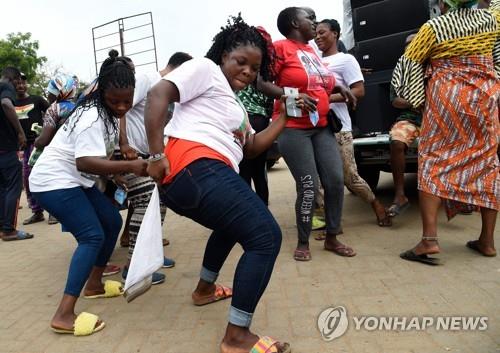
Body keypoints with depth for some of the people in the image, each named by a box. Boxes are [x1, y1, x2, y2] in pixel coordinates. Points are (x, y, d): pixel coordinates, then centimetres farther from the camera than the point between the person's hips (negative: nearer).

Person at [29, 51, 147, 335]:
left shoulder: (110, 112, 6)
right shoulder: (92, 116, -23)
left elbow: (101, 154, 15)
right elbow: (85, 162, -35)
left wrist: (118, 169, -1)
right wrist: (129, 166, -40)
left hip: (75, 181, 10)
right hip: (54, 181, -9)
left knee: (113, 221, 10)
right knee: (92, 236, -17)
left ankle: (94, 284, 23)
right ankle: (64, 315, -15)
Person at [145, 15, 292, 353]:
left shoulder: (236, 104, 31)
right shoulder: (205, 68, 5)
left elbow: (252, 147, 23)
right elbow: (158, 93, -9)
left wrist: (286, 115, 19)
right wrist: (157, 155, -16)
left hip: (187, 181, 11)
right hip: (198, 170, -11)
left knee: (232, 225, 33)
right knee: (266, 237, -12)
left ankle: (204, 289, 46)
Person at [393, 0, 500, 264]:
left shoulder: (434, 27, -2)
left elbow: (408, 64, -3)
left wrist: (417, 100, 5)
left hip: (447, 96, -4)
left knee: (433, 161, -4)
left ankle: (429, 239, -16)